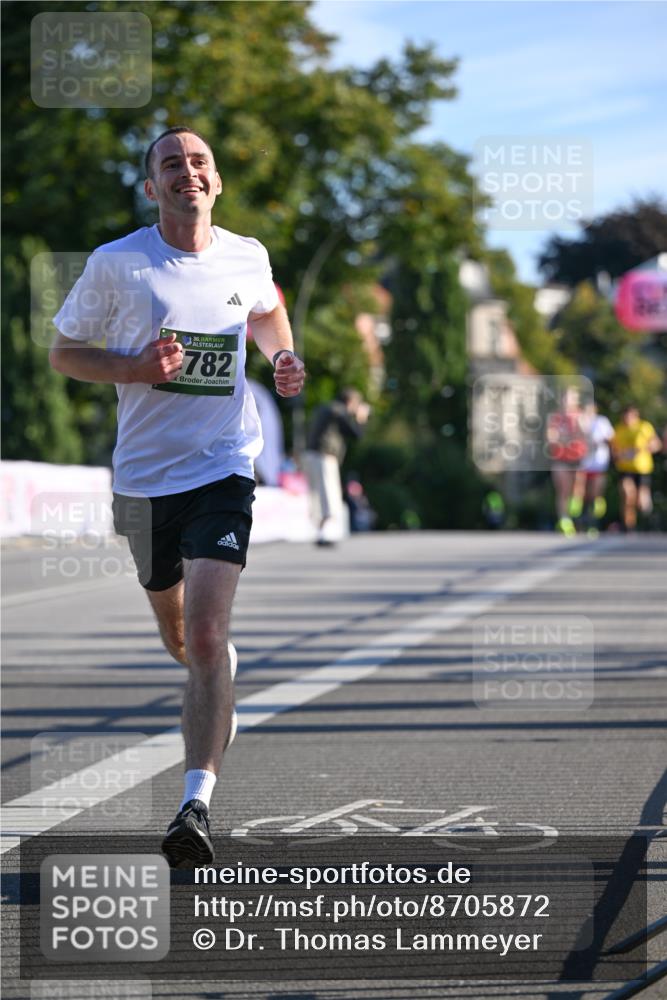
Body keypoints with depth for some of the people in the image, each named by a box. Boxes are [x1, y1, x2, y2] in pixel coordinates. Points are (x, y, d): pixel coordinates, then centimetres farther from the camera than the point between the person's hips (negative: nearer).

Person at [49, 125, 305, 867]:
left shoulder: (247, 258, 2)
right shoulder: (116, 263, -6)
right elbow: (63, 352, 3)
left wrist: (283, 357, 5)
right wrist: (137, 368, -14)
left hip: (223, 468, -1)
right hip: (143, 473, 1)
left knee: (206, 633, -17)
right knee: (176, 631, 17)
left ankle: (197, 803, -21)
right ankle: (219, 696, 53)